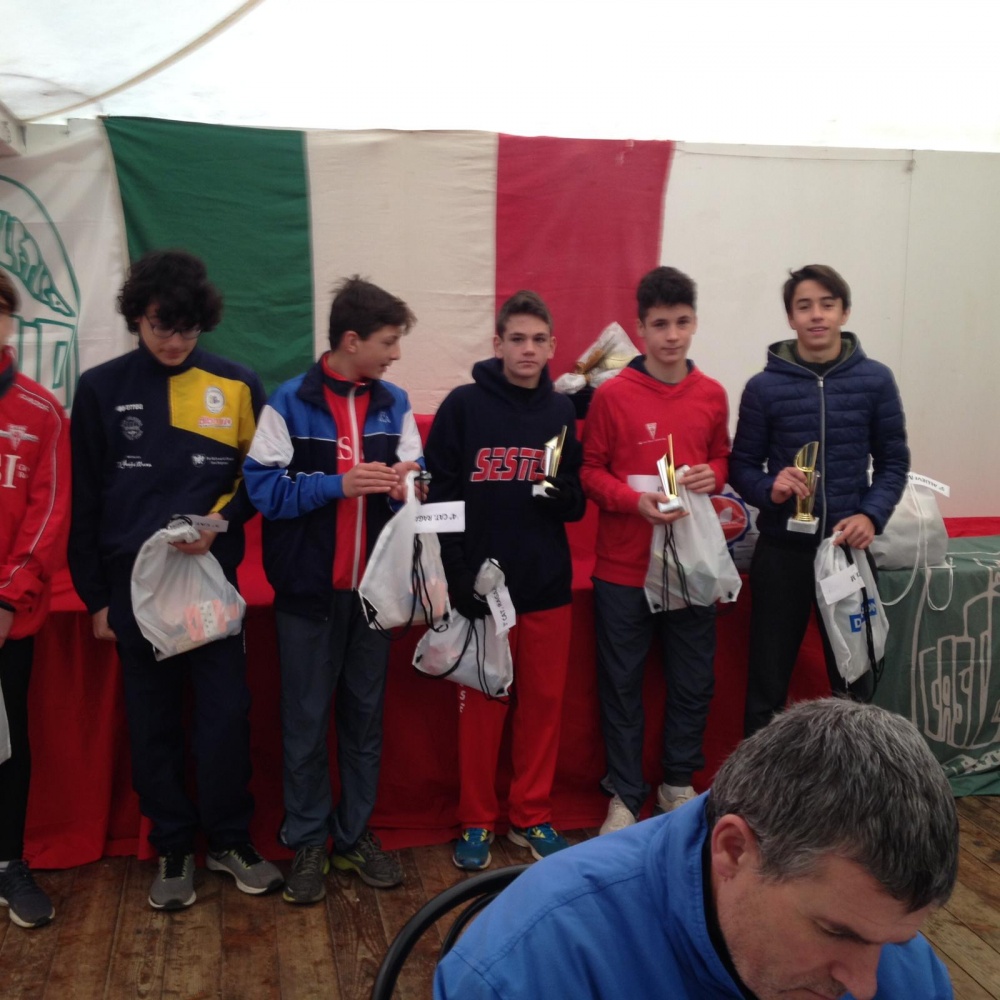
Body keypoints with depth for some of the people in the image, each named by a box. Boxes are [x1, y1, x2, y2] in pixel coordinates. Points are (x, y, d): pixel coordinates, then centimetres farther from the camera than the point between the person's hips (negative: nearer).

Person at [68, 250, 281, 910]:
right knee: (153, 723, 9)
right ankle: (174, 849, 24)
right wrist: (95, 594, 3)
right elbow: (86, 501, 4)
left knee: (226, 714, 2)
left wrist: (223, 517, -13)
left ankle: (231, 840, 22)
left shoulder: (237, 385, 0)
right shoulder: (101, 389, 1)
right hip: (134, 583, 1)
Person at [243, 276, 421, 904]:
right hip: (308, 587, -3)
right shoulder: (289, 403, -6)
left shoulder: (395, 403, 6)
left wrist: (405, 482, -13)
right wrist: (339, 483, -21)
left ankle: (356, 834, 26)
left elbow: (417, 477, 10)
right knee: (306, 720, 6)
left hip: (374, 585, 4)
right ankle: (307, 842, 21)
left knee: (366, 714, 12)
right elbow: (264, 487, -10)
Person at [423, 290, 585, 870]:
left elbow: (577, 504, 9)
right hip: (481, 583, -3)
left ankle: (533, 817, 26)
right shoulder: (464, 406, -3)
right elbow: (441, 497, -6)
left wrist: (563, 492, -15)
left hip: (548, 587, 3)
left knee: (545, 702, 10)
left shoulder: (561, 411, 6)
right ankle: (478, 822, 22)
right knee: (481, 706, 7)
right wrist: (457, 577, -13)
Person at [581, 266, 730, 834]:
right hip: (624, 567, -3)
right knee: (623, 682, 8)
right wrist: (635, 500, -18)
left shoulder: (713, 395, 4)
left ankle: (679, 783, 33)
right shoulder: (612, 395, -6)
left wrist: (713, 475, -6)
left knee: (694, 680, 12)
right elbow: (589, 470, -2)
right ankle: (626, 795, 24)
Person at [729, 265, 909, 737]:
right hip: (781, 551, -1)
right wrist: (769, 489, -20)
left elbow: (893, 462, 4)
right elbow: (741, 466, 1)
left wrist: (872, 515, -12)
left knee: (854, 680, 12)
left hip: (849, 550, 1)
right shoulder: (764, 387, -3)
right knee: (767, 680, 9)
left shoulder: (875, 380, 0)